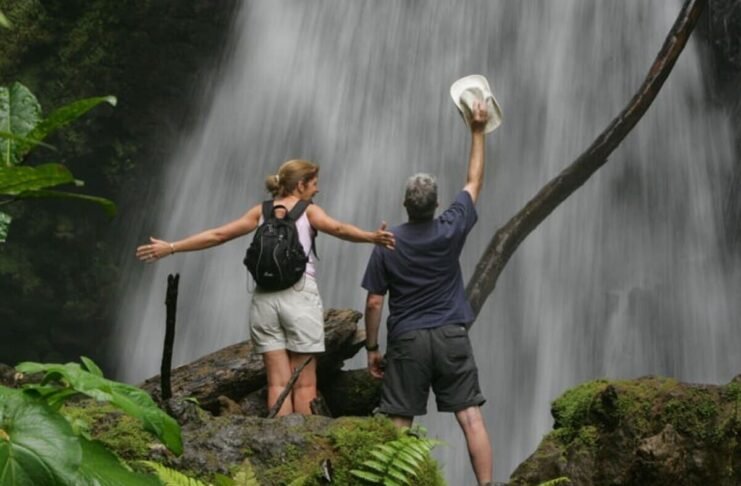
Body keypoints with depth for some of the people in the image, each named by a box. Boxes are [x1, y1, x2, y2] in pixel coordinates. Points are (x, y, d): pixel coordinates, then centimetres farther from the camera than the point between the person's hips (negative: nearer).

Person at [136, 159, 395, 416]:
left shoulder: (261, 211, 14)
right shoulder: (308, 210, 4)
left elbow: (217, 235, 11)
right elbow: (338, 228, -16)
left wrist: (170, 247, 17)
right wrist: (372, 237, -31)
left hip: (265, 297, 4)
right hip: (299, 296, -4)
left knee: (278, 383, 4)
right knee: (304, 384, 2)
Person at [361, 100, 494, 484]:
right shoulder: (451, 229, -3)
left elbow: (374, 302, -3)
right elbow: (474, 182, 11)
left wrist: (371, 347, 7)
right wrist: (478, 131, 18)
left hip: (407, 340, -1)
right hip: (451, 337, 1)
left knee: (398, 424, 6)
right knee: (471, 418, 2)